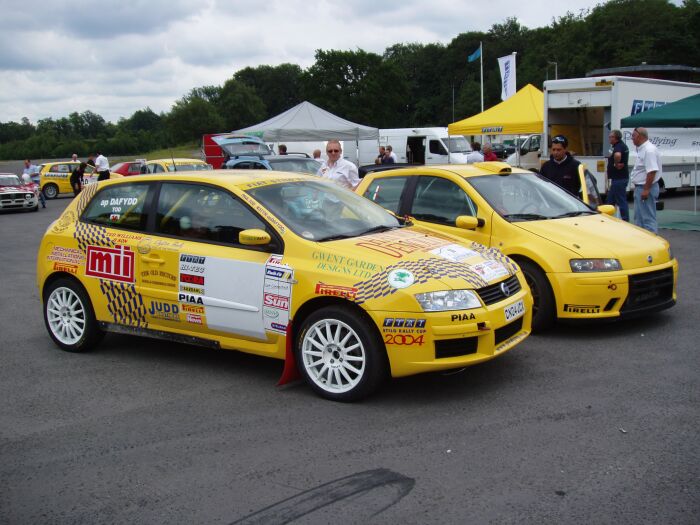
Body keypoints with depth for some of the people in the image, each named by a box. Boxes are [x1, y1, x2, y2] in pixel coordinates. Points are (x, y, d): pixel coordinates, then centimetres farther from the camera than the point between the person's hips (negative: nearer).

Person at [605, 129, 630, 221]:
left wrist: (616, 164, -25)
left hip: (619, 178, -11)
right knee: (610, 200, 16)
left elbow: (617, 155, -41)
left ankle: (625, 221, 1)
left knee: (621, 201, -5)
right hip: (619, 177, 11)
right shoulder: (622, 145, 15)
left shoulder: (618, 146, -19)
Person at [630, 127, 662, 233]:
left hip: (645, 188, -11)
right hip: (640, 188, 11)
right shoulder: (642, 149, 14)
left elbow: (652, 171, -26)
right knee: (639, 217, 17)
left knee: (648, 217, -9)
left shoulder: (649, 150, -19)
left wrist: (646, 189, -27)